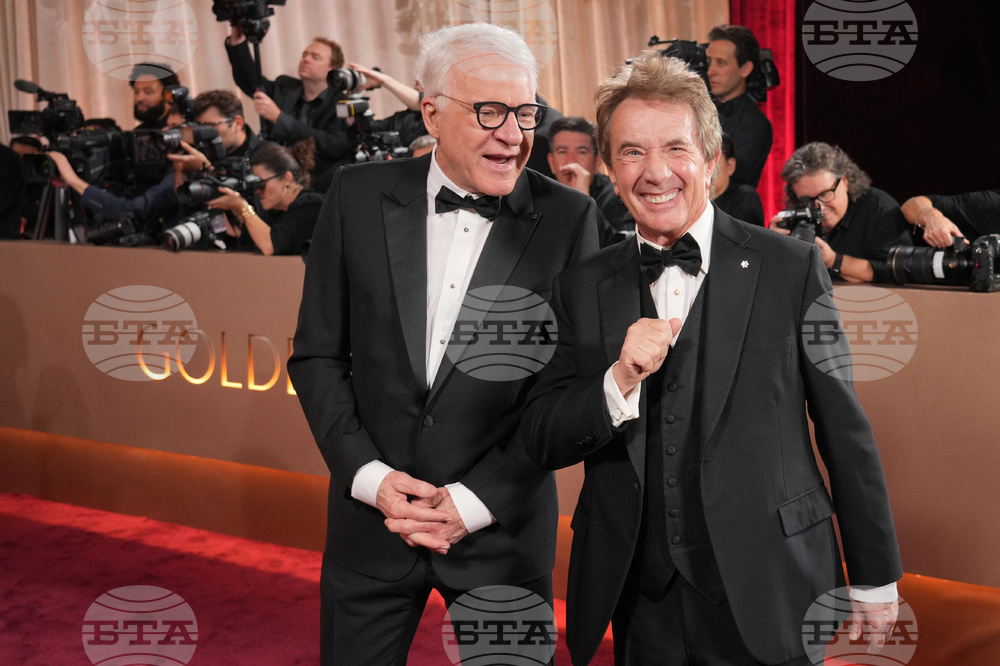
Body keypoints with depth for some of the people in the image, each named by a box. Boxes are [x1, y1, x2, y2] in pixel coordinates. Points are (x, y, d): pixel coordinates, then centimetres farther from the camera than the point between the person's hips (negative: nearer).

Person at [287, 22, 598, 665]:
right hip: (373, 516, 2)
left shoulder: (568, 218, -7)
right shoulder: (360, 196, -3)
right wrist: (369, 475, -9)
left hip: (503, 524, -1)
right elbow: (318, 354, 2)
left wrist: (476, 500, -11)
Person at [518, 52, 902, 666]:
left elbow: (846, 432, -1)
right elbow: (539, 442, 0)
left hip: (767, 596, -2)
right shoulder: (581, 288, 1)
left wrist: (876, 580, 3)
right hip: (641, 601, 2)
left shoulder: (791, 267, -6)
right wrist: (619, 383, -19)